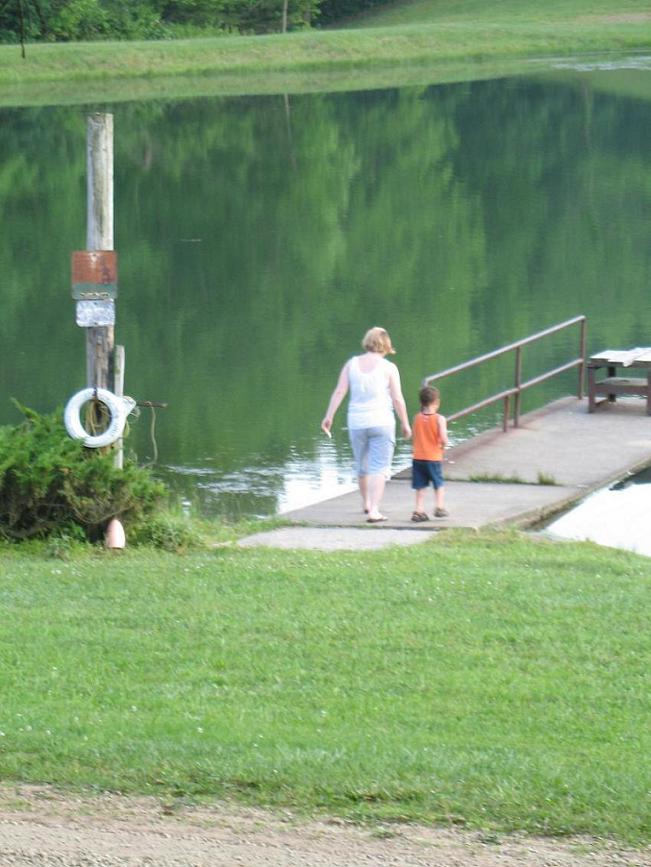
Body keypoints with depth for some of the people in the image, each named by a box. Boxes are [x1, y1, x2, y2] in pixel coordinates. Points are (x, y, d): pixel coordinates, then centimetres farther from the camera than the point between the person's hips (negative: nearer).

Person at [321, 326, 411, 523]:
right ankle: (374, 511, -11)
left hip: (356, 422, 4)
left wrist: (329, 416, 1)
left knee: (362, 465, 20)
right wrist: (405, 424, 3)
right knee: (379, 468, -1)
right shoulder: (388, 368, -6)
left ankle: (367, 503, 39)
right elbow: (398, 399, -6)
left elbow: (339, 391, -2)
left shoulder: (352, 364, 2)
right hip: (382, 422, -4)